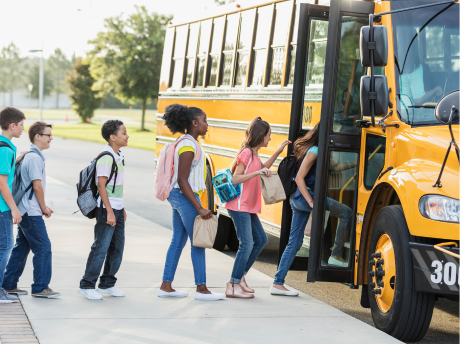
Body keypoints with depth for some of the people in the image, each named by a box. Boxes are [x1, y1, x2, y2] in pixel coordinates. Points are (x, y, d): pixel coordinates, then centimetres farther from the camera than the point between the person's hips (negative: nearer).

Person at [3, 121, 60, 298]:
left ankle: (9, 284, 19)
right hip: (31, 212, -10)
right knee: (43, 247, -5)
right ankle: (40, 287, -1)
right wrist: (44, 208, -7)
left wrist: (43, 207, 16)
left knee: (22, 247, 14)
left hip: (25, 210, 10)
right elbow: (37, 186, -18)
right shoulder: (34, 158, -16)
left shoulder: (29, 156, 16)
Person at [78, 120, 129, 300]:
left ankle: (107, 284, 21)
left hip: (117, 209, 9)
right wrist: (109, 212, -21)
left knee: (117, 247, 12)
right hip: (107, 210, -9)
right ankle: (87, 285, 3)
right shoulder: (106, 158, -16)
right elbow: (101, 185, -19)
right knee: (101, 248, -6)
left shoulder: (118, 155, 12)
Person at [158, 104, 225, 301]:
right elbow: (182, 180, -23)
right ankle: (201, 289, 4)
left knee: (178, 241, 12)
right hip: (185, 196, -10)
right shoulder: (188, 146, -18)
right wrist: (199, 208, -24)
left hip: (178, 196, 10)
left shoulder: (184, 143, 12)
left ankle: (166, 286, 15)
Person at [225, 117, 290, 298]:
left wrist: (279, 151, 28)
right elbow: (235, 179, -20)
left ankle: (240, 276, 20)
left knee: (260, 239, 14)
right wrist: (257, 173, -28)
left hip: (248, 207, 10)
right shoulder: (246, 153, -14)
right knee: (247, 244, -11)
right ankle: (233, 285, -6)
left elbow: (263, 168, 33)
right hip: (239, 206, -10)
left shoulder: (254, 154, 14)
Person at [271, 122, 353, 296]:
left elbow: (336, 167, 26)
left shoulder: (320, 151, 16)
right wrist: (311, 203, -21)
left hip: (297, 199, 10)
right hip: (303, 197, -10)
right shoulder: (313, 152, -14)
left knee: (295, 242, 9)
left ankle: (278, 283, 10)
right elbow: (299, 178, -18)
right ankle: (336, 255, -1)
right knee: (346, 212, -6)